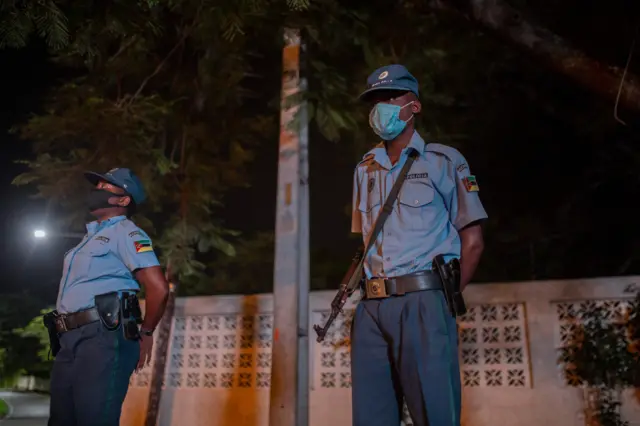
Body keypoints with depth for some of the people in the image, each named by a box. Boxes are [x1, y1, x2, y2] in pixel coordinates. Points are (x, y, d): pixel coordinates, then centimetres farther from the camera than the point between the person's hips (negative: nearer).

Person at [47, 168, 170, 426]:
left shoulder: (125, 232, -3)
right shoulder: (91, 235, 25)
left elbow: (158, 288, -15)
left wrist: (145, 333, -4)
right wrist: (64, 335, 18)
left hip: (102, 337, -9)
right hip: (69, 339, 9)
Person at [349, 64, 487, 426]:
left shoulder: (443, 161, 4)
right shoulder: (365, 169, 18)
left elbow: (472, 241, 1)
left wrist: (446, 298, 0)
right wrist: (372, 293, 7)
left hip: (422, 304, -4)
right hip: (371, 308, 5)